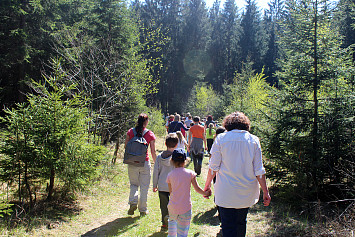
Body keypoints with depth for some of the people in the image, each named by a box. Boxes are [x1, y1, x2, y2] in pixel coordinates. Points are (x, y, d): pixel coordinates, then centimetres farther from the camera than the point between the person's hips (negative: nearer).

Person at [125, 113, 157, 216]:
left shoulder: (130, 132, -1)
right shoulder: (150, 134, -5)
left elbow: (125, 146, 0)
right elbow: (153, 152, -3)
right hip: (145, 163, -1)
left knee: (133, 184, 18)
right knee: (144, 187, 10)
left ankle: (133, 202, -4)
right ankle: (143, 209, 18)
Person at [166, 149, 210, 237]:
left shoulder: (170, 175, -2)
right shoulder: (190, 173, -6)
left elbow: (171, 192, 8)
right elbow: (197, 189, -1)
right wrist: (205, 193, 18)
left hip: (173, 206, 2)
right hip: (185, 208, -2)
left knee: (172, 220, 32)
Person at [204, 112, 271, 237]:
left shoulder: (221, 138, -6)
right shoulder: (253, 140, -2)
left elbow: (213, 167, -6)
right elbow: (259, 170, -3)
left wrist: (207, 184, 7)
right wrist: (265, 191, 5)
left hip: (225, 192, -2)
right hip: (246, 193, 3)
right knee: (241, 222, 22)